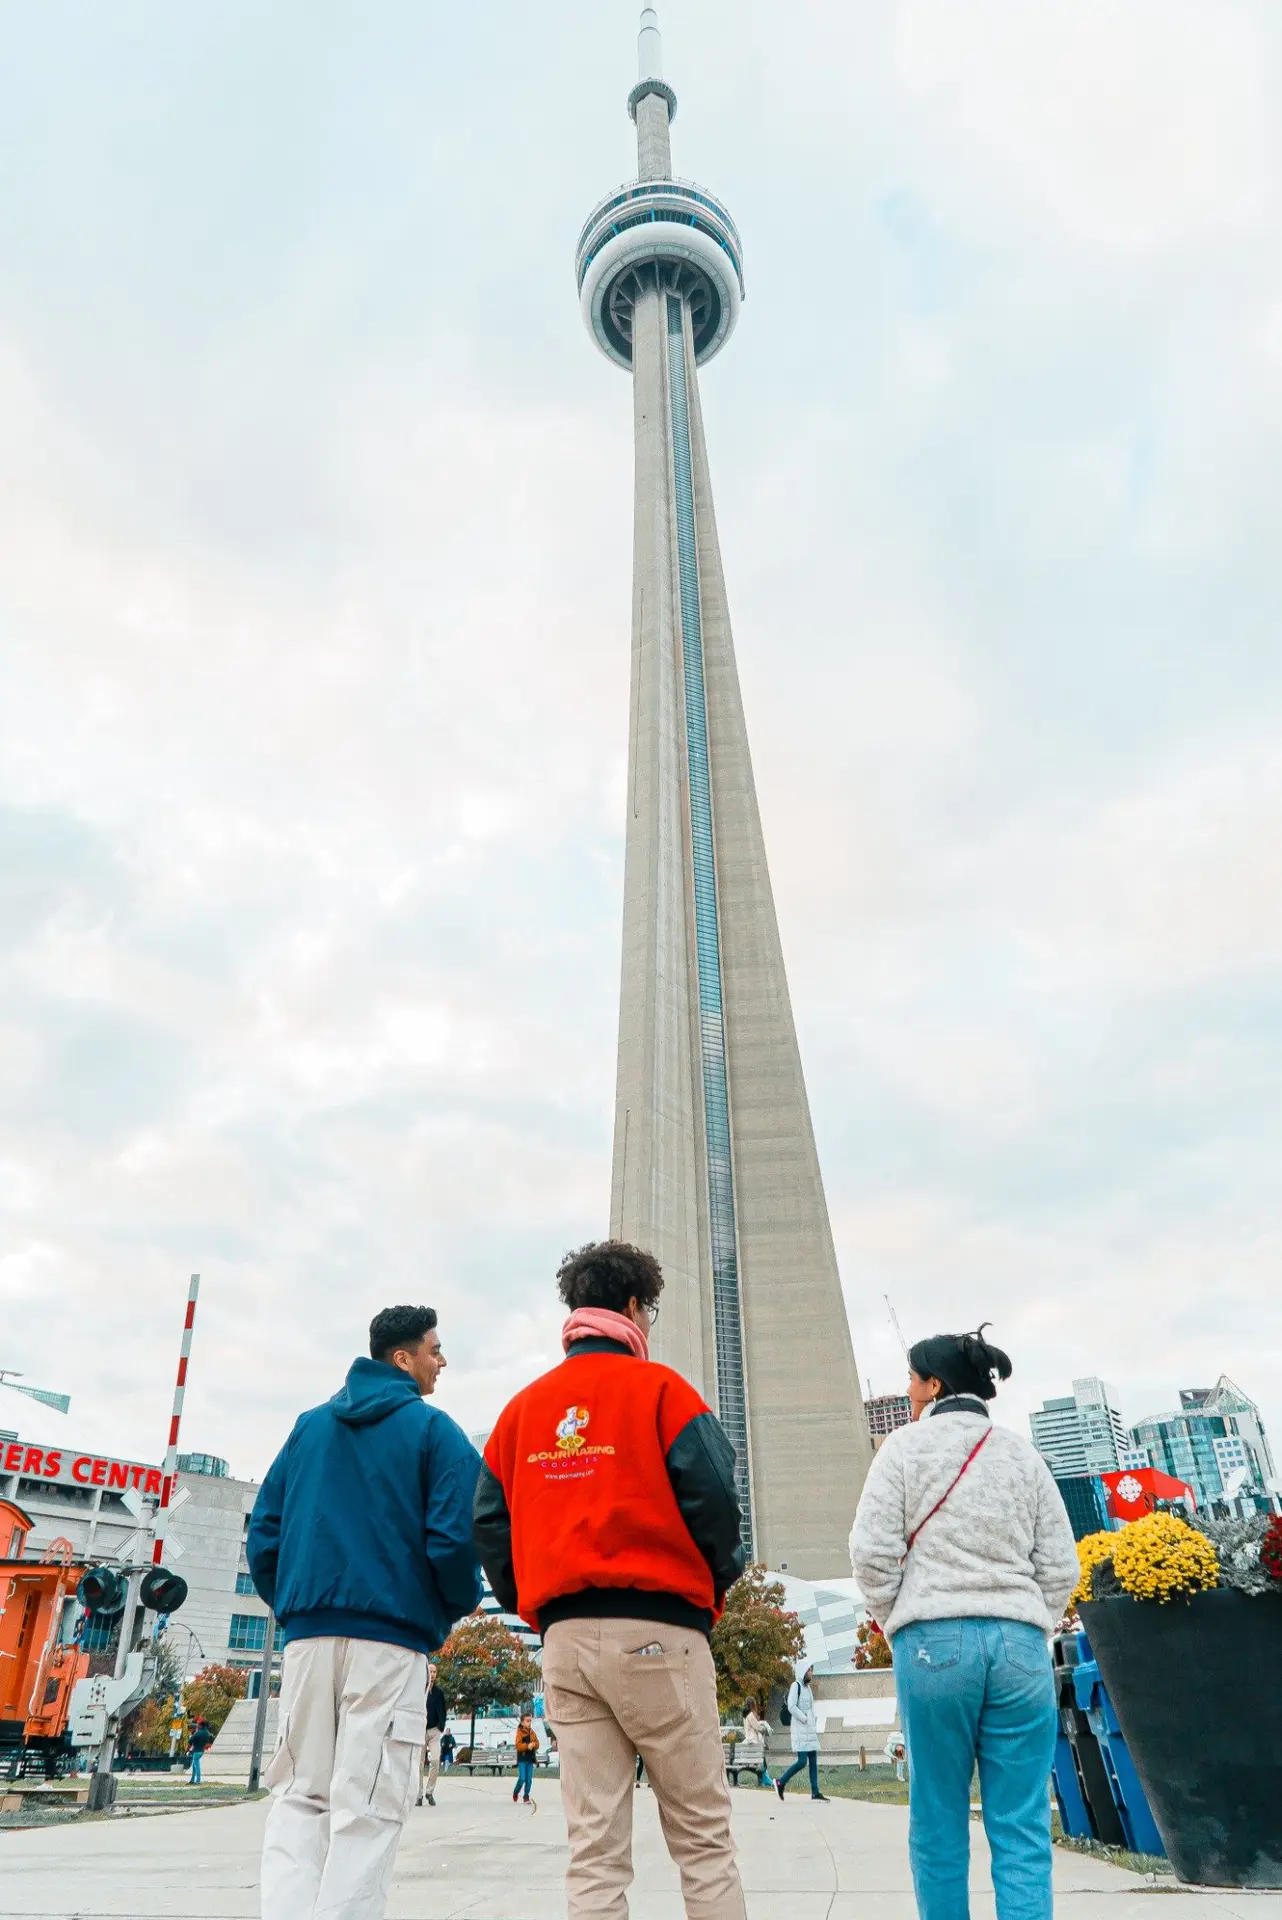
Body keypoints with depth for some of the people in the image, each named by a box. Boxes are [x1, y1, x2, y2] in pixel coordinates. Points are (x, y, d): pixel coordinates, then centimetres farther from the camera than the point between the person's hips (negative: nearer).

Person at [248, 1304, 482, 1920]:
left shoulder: (309, 1425, 13)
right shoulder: (434, 1430, -2)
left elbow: (263, 1530, 11)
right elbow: (453, 1539, -10)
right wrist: (460, 1604, 8)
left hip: (308, 1635, 5)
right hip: (391, 1637, -4)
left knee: (298, 1795, 11)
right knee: (368, 1805, 0)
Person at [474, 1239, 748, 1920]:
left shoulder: (524, 1406, 10)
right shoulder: (659, 1388, -4)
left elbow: (491, 1521, 6)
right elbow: (711, 1498, -12)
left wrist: (535, 1609, 13)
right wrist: (716, 1585, 4)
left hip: (563, 1639, 5)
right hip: (657, 1631, -4)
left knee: (594, 1851, 8)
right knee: (703, 1842, 6)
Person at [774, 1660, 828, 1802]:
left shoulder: (807, 1687, 16)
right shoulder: (796, 1686, -10)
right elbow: (791, 1707, -18)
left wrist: (815, 1718, 9)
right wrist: (804, 1719, -16)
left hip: (810, 1729, 8)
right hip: (800, 1730, -8)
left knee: (813, 1761, 4)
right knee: (802, 1761, -11)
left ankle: (815, 1792, 6)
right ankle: (780, 1782, 3)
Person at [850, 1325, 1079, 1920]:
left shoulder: (905, 1446, 1)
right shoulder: (1023, 1453, 11)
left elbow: (873, 1552, -5)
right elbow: (1060, 1565, 9)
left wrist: (897, 1625, 9)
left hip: (933, 1642, -2)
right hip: (1019, 1643, 3)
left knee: (939, 1824, 8)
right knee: (1023, 1829, 5)